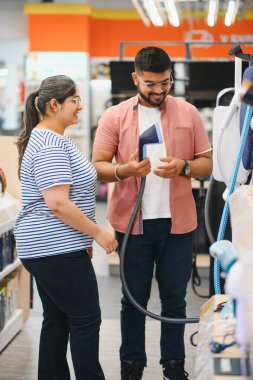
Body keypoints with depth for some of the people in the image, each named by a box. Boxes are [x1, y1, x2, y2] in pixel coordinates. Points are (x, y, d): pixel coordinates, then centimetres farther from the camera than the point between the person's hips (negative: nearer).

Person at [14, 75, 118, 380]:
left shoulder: (50, 139, 15)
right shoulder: (50, 145, -18)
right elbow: (58, 204, -25)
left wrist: (84, 238, 22)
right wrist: (97, 232, -16)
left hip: (46, 249, 10)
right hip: (57, 250, -10)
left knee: (56, 320, 13)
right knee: (86, 319, -2)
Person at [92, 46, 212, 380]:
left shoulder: (188, 113, 4)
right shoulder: (114, 117, 0)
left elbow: (206, 163, 7)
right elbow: (97, 166, -2)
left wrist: (183, 166, -15)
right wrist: (124, 169, -22)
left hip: (178, 222, 1)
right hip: (133, 223, -1)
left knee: (174, 296, 10)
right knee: (135, 297, 10)